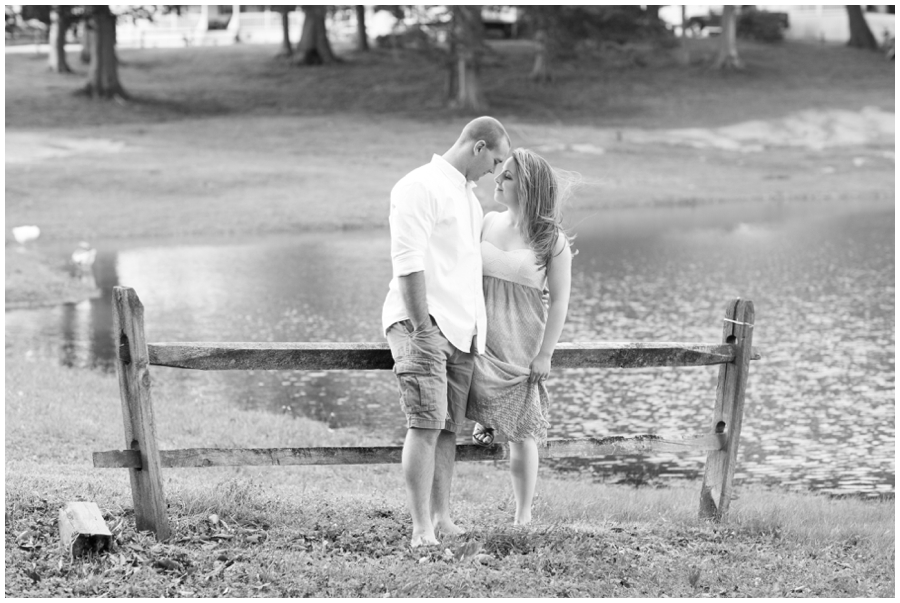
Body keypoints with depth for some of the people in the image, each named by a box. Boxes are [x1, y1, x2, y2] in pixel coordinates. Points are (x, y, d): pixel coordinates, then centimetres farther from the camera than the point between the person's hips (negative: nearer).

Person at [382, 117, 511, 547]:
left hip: (461, 329, 9)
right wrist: (422, 329, -19)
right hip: (422, 322, -8)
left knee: (449, 428, 7)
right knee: (426, 424, -15)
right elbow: (408, 263, -16)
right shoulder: (420, 187, -9)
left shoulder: (468, 195, 22)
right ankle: (421, 529, -16)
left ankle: (442, 519, 12)